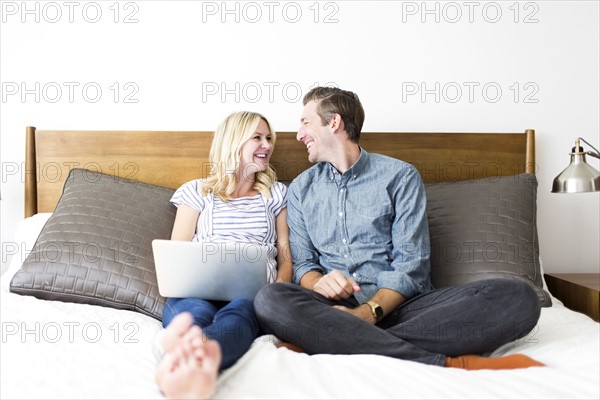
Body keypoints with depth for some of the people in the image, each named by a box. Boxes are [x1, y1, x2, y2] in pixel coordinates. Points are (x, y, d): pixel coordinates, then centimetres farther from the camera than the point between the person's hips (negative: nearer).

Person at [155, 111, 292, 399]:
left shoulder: (277, 194, 22)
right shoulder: (197, 192, 18)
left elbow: (286, 255, 15)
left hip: (254, 292, 0)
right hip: (197, 290, 0)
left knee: (238, 311, -39)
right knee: (193, 313, -38)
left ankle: (201, 356, -73)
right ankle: (186, 362, -72)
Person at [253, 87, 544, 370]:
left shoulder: (400, 176, 7)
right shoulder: (301, 188, 17)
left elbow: (411, 265, -2)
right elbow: (301, 262, 10)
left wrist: (369, 312, -19)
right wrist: (319, 282, -14)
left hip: (395, 304, 0)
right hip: (335, 306, 1)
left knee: (518, 296, -24)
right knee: (269, 299, -33)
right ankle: (450, 363, -31)